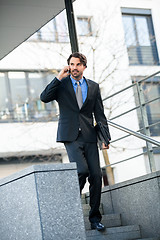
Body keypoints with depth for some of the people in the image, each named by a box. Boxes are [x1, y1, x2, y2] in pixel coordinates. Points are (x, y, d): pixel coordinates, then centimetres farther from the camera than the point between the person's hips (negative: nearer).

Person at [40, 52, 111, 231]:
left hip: (89, 137, 3)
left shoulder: (93, 87, 14)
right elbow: (44, 97, -9)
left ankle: (95, 218, 7)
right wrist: (59, 77, -10)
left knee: (96, 176, -4)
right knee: (82, 170, -22)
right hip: (70, 136, -3)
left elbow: (99, 114, 13)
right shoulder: (61, 84, 8)